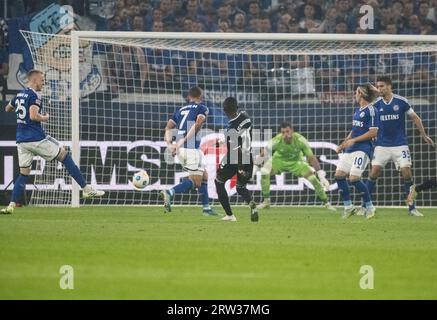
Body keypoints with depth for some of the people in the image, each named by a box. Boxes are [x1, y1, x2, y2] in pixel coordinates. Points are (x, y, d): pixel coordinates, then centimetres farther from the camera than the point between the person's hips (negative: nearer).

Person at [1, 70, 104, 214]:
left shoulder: (19, 95, 14)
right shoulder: (34, 95, -11)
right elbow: (34, 116, -23)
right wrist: (45, 117, -5)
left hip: (21, 141, 7)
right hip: (37, 138, -7)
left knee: (23, 174, 10)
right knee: (64, 156, 4)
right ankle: (86, 189, 3)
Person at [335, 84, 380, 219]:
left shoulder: (370, 110, -10)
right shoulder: (357, 110, 17)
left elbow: (373, 132, -16)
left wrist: (354, 140, -16)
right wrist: (343, 144, 18)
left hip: (363, 149, -9)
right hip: (350, 149, 9)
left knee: (354, 178, -17)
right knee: (339, 175, 1)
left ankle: (370, 207, -3)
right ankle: (348, 207, 9)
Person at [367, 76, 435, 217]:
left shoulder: (401, 102, -5)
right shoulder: (376, 105, 1)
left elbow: (415, 118, 4)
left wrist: (424, 135, 2)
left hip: (400, 145, -1)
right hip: (382, 145, 1)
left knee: (406, 172, -9)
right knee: (374, 172, -9)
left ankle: (412, 208, 1)